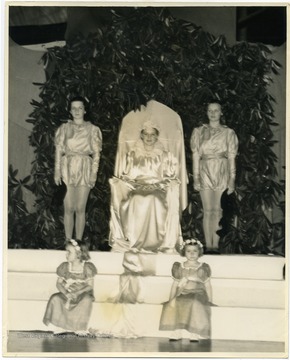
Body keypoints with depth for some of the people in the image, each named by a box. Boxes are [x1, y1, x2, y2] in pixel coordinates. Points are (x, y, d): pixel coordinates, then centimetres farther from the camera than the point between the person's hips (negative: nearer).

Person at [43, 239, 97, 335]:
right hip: (67, 294, 3)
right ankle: (60, 327, -15)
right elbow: (59, 283, 2)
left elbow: (90, 286, -8)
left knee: (87, 300, -37)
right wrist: (66, 293, -19)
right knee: (55, 298, -26)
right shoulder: (65, 267, 3)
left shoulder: (87, 267, -5)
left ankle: (80, 328, -20)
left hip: (82, 294, -3)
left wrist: (77, 293, -24)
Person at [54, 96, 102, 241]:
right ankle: (68, 242, 2)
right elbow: (58, 151, 7)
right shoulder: (64, 128, 8)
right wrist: (57, 171, -2)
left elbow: (96, 154, 4)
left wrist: (94, 174, -4)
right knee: (69, 208, -3)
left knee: (80, 209, -1)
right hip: (68, 169, 0)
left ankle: (79, 241, 5)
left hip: (84, 170, 0)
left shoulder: (92, 129, 6)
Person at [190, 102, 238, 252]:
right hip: (205, 172, 0)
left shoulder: (228, 132, 9)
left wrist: (232, 179, 0)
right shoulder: (199, 132, 10)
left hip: (222, 173, 0)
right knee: (208, 211, -4)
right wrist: (196, 177, -2)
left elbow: (232, 157, 7)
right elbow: (196, 156, 7)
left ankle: (215, 245, -1)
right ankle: (208, 246, -3)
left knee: (218, 211, -3)